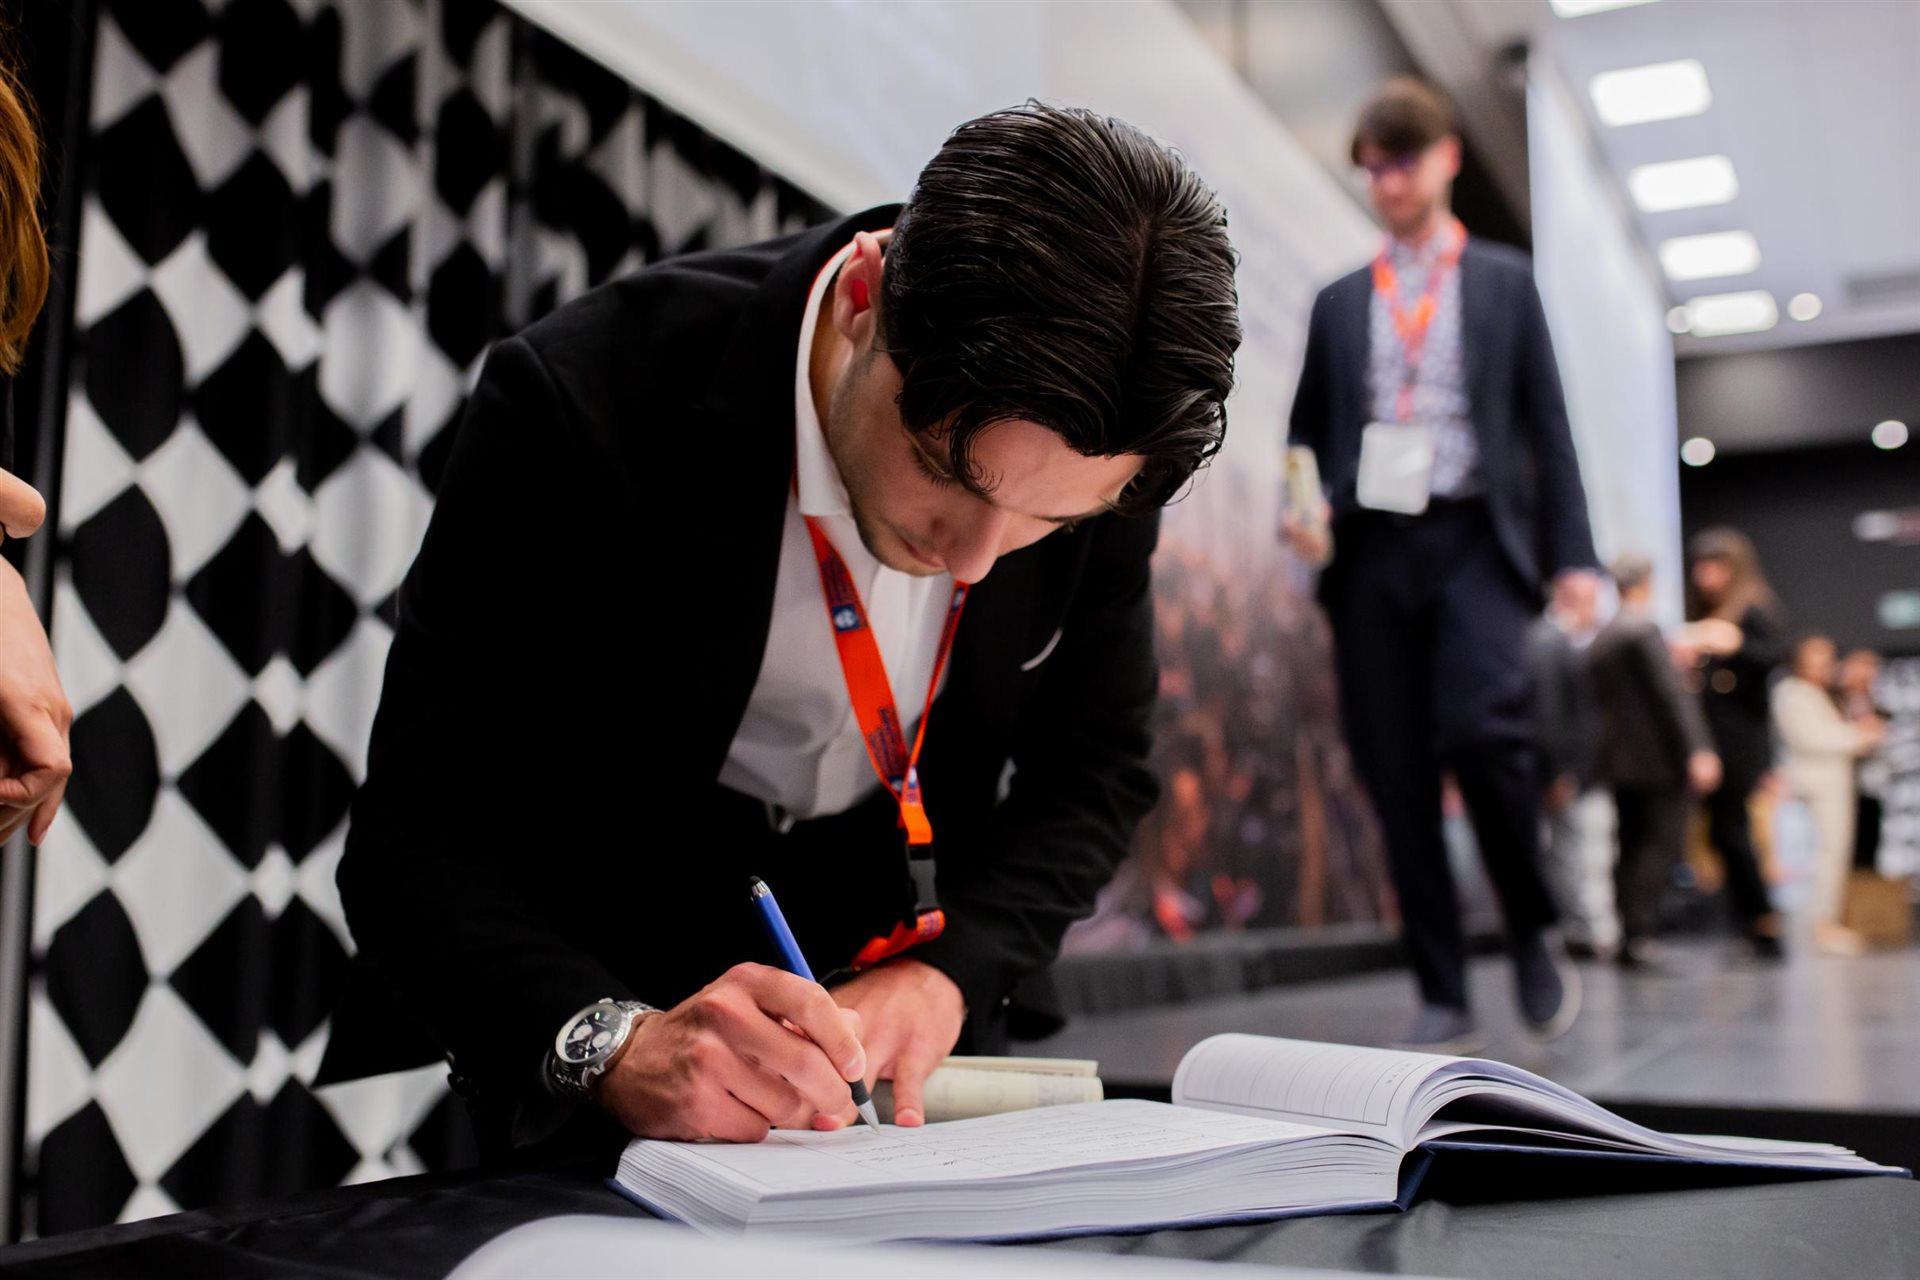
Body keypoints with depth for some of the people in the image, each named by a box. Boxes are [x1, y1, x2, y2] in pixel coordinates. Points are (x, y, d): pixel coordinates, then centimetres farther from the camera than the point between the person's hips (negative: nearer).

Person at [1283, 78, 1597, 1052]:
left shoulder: (1504, 282, 14)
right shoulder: (1339, 303, 19)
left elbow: (1546, 424, 10)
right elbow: (1308, 431, 19)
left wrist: (1572, 555, 0)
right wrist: (1304, 511, -3)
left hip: (1473, 540, -2)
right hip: (1371, 549, 3)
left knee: (1481, 730, -23)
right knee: (1396, 776, -1)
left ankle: (1534, 934, 4)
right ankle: (1443, 996, 8)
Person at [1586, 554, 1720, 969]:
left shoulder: (1600, 639, 14)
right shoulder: (1644, 630, -11)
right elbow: (1671, 694, -17)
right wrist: (1696, 750, -19)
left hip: (1617, 761, 8)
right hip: (1657, 760, -8)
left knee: (1632, 848, 10)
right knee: (1661, 844, -8)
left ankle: (1630, 938, 11)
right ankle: (1641, 933, -15)